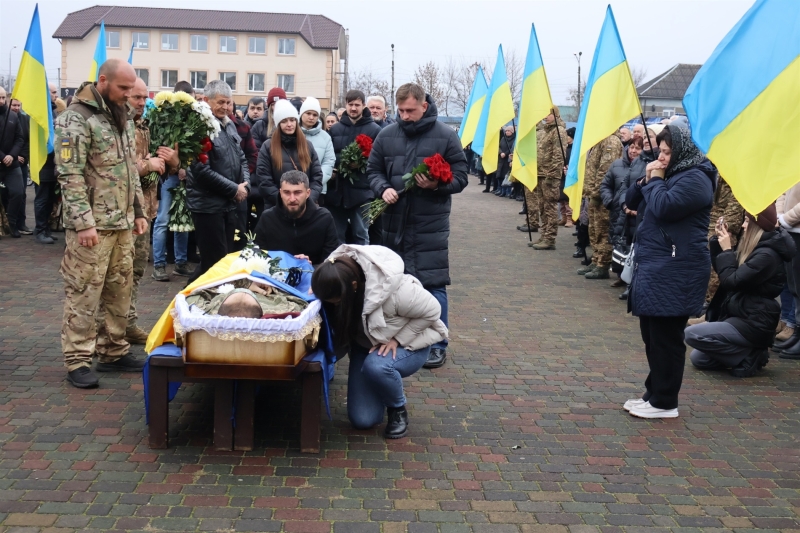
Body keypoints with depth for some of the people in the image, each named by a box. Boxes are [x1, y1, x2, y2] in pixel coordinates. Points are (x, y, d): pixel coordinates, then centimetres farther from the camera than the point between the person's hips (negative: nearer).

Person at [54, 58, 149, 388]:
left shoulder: (122, 118, 15)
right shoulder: (76, 118, -11)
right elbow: (70, 175, -17)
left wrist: (138, 211, 16)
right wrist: (83, 222, -21)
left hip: (122, 224, 8)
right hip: (92, 224, -8)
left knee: (120, 292, 12)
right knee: (83, 294, -2)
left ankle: (113, 352, 24)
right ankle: (78, 361, 7)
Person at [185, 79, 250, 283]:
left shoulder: (229, 125, 11)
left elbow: (241, 158, 19)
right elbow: (202, 171, -22)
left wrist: (245, 185, 0)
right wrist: (234, 189, -15)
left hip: (229, 203, 9)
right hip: (208, 205, -9)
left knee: (226, 258, 14)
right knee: (215, 262, -5)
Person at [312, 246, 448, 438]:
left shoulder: (396, 290, -36)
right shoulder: (338, 280, -22)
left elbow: (432, 311, -21)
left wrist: (396, 339, -23)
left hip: (408, 345, -4)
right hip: (366, 346, 4)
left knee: (375, 366, -38)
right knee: (361, 420, -5)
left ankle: (398, 410, -7)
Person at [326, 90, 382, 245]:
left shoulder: (374, 130, -1)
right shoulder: (335, 129, 10)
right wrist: (331, 170, -7)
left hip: (362, 191, -3)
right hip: (337, 190, 4)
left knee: (360, 235, 5)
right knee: (336, 234, 11)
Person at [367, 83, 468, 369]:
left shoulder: (445, 136, -2)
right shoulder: (386, 135, 6)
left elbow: (460, 177, -1)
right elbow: (373, 171, 11)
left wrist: (437, 185, -21)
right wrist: (384, 188, -10)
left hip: (431, 225, -3)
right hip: (394, 222, 4)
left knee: (433, 284, -3)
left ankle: (437, 345, 9)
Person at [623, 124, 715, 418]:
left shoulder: (694, 178, -12)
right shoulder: (671, 175, 19)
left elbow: (663, 208, -25)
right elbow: (632, 202, 19)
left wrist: (655, 181, -9)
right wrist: (646, 180, 2)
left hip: (676, 271, -10)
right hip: (656, 266, 10)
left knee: (666, 337, -4)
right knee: (652, 334, 15)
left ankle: (664, 402, 4)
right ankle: (654, 392, 25)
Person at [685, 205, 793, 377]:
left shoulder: (767, 255, -21)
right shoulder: (755, 248, 9)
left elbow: (731, 281, -22)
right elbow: (720, 267, 16)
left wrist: (727, 250, -12)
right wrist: (718, 239, 4)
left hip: (753, 324, -9)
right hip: (741, 317, 9)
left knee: (692, 334, -20)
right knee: (697, 358, 8)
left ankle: (750, 356, -9)